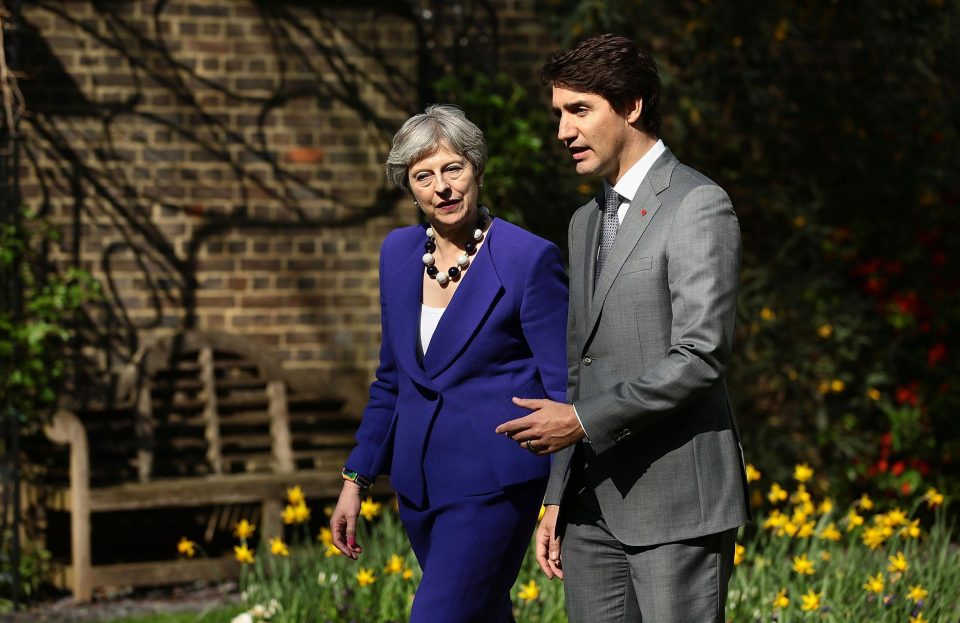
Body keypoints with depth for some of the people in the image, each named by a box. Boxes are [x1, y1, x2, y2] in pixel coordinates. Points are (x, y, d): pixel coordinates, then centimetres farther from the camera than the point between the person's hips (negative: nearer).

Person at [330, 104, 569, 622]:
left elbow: (563, 389, -10)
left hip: (492, 485, -7)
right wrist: (356, 479, 15)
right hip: (419, 483, 7)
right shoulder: (399, 252, 7)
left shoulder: (530, 259, -11)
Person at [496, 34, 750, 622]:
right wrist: (558, 501, 17)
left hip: (676, 505, -8)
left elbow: (701, 357, -17)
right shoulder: (588, 222, 19)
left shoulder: (698, 206, -8)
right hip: (594, 507, 8)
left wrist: (582, 420, -16)